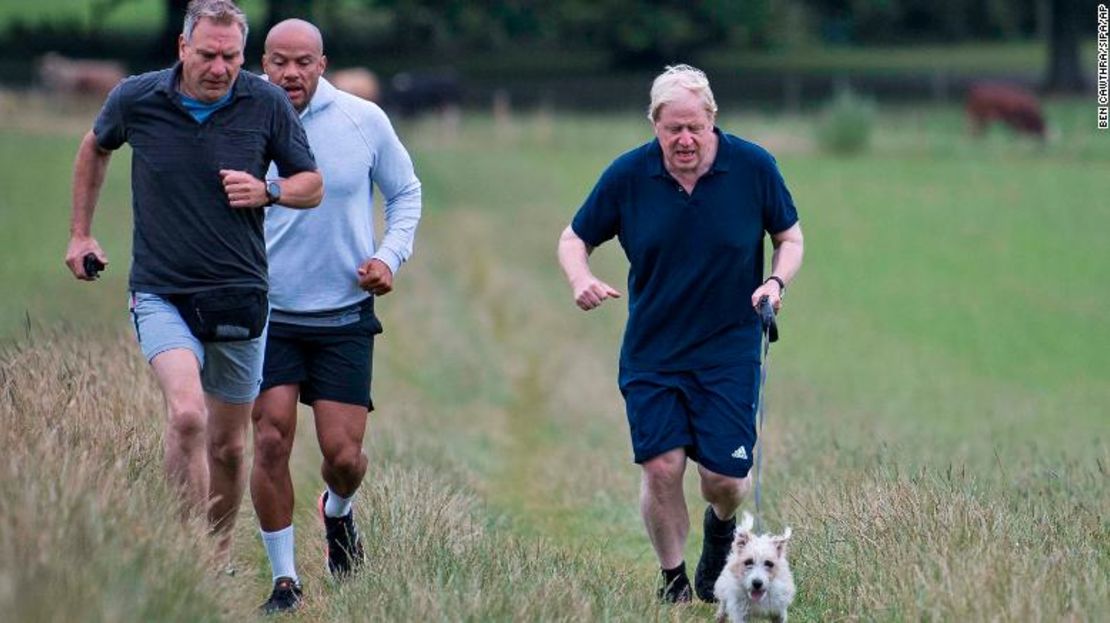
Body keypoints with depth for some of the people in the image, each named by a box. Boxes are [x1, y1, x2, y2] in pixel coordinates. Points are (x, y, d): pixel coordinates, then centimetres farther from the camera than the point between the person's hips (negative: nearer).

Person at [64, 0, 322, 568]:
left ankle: (219, 563, 31)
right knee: (188, 415, -25)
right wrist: (80, 232, 18)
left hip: (239, 297, 2)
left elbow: (312, 186, 6)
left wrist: (266, 191, -15)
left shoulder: (267, 104, -5)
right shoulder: (136, 99, -5)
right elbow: (95, 148, 17)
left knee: (228, 446, 11)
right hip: (160, 293, -2)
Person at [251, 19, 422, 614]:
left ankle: (337, 510, 36)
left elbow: (406, 193, 12)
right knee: (271, 439, -12)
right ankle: (284, 580, 2)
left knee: (343, 455, -2)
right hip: (268, 314, -1)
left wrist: (390, 256, -4)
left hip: (345, 317, 1)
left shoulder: (364, 121, -4)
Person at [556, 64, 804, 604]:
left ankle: (721, 526, 33)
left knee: (724, 478, -5)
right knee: (661, 467, -9)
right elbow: (575, 238, 5)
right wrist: (581, 280, -17)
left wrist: (776, 281, -14)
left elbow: (789, 237, 7)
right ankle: (673, 579, 14)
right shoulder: (628, 175, -6)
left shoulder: (753, 167, -7)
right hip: (651, 352, 1)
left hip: (729, 351, -1)